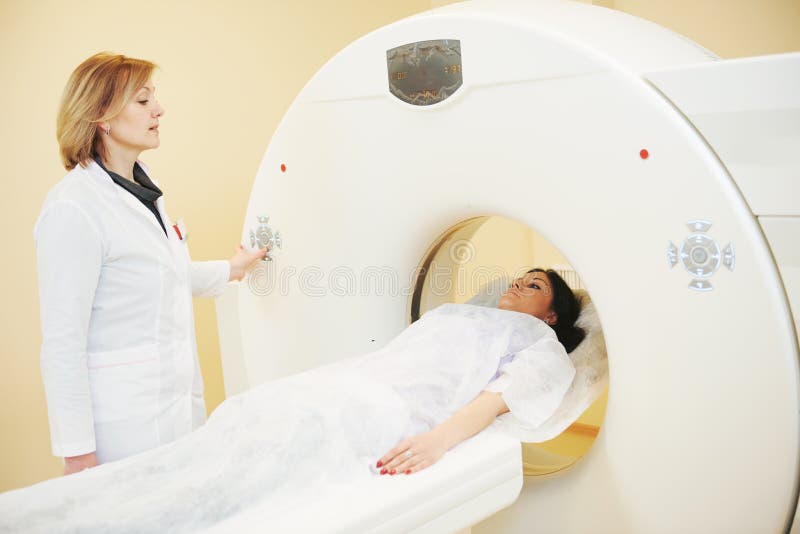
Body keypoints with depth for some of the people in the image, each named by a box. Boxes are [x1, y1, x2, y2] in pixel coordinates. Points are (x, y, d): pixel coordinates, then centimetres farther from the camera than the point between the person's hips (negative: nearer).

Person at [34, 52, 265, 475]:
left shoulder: (142, 187, 9)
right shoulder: (73, 208, -17)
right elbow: (61, 342, -17)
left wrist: (228, 270, 36)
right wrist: (77, 452, -16)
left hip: (179, 400, 8)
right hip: (125, 417, -8)